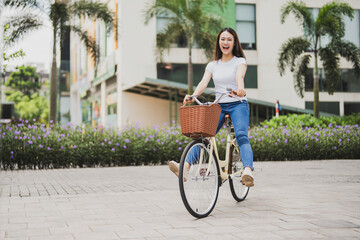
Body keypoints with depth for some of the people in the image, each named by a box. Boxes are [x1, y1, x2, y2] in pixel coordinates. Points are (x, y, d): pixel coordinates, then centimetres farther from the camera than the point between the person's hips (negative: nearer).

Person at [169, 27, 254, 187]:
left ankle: (248, 171, -44)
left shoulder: (240, 61, 4)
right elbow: (204, 82, -1)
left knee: (241, 136, -26)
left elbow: (240, 76, -18)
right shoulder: (212, 65, 15)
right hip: (219, 106, 3)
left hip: (238, 104, -3)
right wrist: (193, 96, -22)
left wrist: (240, 88, -42)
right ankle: (185, 166, -33)